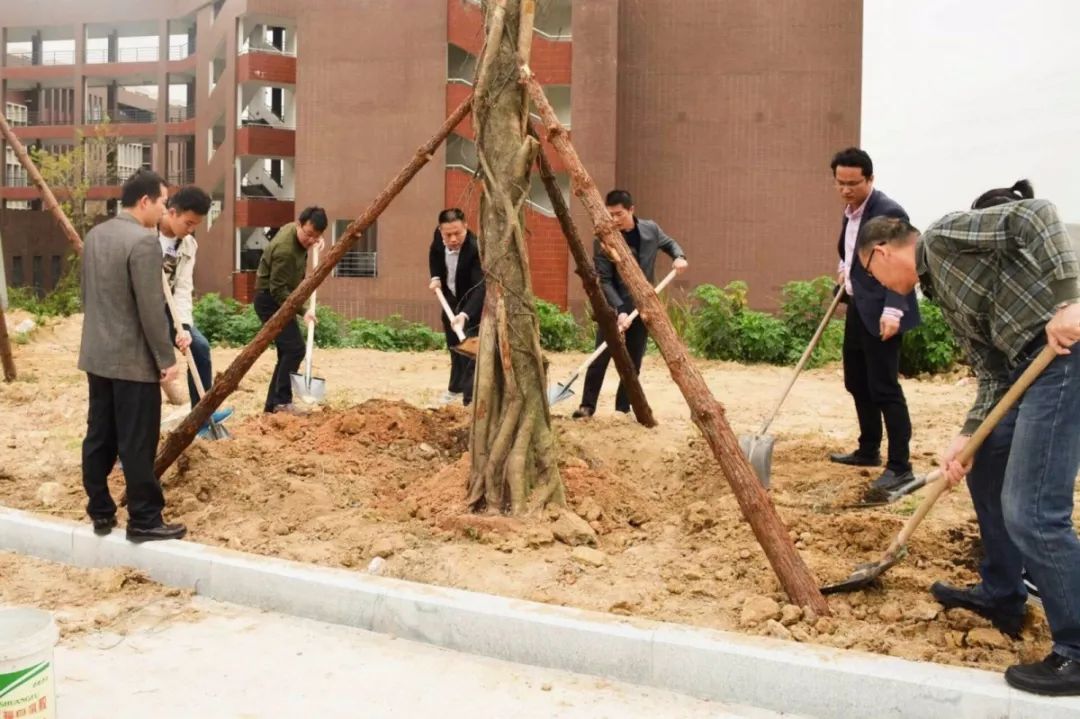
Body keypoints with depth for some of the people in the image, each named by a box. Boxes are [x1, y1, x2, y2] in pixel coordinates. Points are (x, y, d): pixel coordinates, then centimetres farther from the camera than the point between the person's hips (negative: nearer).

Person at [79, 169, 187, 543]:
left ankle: (100, 513, 21)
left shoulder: (94, 235, 9)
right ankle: (144, 521, 6)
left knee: (99, 438, 13)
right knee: (137, 444, -1)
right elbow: (151, 309, -20)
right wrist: (166, 358, -12)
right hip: (133, 359, -9)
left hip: (97, 355, 9)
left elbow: (88, 295, 16)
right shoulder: (144, 241, -18)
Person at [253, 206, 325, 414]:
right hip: (270, 301, -10)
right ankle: (281, 401, -11)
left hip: (280, 299, 10)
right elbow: (278, 290, -26)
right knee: (295, 348, -16)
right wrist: (303, 310, -26)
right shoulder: (285, 249, -28)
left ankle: (273, 404, 14)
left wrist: (316, 241, 11)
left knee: (288, 351, 9)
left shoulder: (295, 230, 1)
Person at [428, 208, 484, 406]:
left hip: (472, 303, -6)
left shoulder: (476, 248, -37)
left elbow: (480, 287, -44)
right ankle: (455, 387, 41)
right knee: (454, 346, 22)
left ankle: (471, 397, -12)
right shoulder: (438, 236, -18)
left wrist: (465, 314, -58)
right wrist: (435, 277, -10)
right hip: (451, 299, 7)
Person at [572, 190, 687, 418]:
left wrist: (679, 256, -4)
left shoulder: (651, 230, -4)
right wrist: (620, 310, -25)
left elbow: (669, 243, 18)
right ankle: (588, 404, 6)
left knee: (634, 360, 7)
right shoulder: (604, 239, -15)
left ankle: (623, 407, 17)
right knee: (601, 356, -4)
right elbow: (604, 280, -15)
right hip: (614, 306, -3)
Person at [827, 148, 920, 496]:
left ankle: (900, 466, -4)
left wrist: (892, 311, -31)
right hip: (858, 308, 10)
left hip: (880, 312, -10)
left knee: (884, 388, -9)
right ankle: (869, 451, 30)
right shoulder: (850, 210, 12)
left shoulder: (888, 212, -16)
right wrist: (845, 270, 8)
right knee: (857, 382, 16)